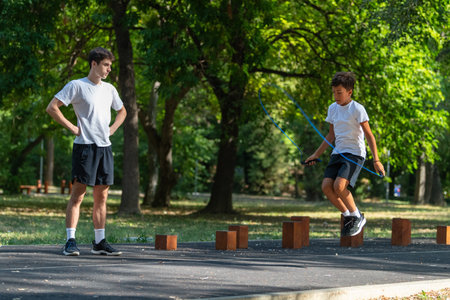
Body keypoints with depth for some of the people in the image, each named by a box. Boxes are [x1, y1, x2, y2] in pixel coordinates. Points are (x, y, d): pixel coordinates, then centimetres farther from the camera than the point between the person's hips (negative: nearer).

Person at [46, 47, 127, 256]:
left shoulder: (109, 89, 16)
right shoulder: (76, 86, -3)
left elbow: (122, 111, 32)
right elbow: (52, 108, -9)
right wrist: (72, 128, -10)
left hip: (105, 147, 6)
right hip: (84, 145, -6)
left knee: (102, 197, 7)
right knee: (78, 195, -7)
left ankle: (99, 242, 12)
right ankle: (70, 241, -5)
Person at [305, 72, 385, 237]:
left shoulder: (357, 109, -9)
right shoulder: (332, 108, 11)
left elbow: (369, 135, -10)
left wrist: (376, 160, -17)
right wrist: (316, 155, 22)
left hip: (355, 154, -7)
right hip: (338, 153, 7)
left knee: (339, 186, -24)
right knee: (326, 186, -11)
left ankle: (357, 217, -1)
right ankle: (348, 216, 8)